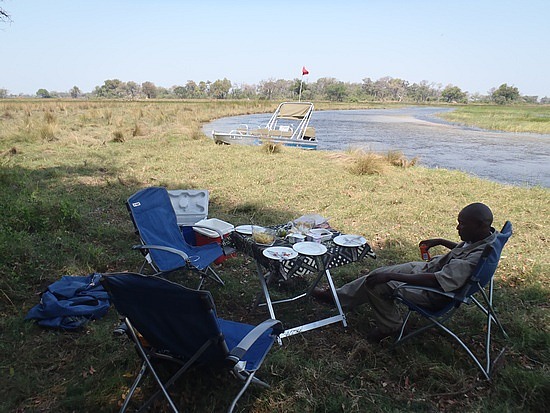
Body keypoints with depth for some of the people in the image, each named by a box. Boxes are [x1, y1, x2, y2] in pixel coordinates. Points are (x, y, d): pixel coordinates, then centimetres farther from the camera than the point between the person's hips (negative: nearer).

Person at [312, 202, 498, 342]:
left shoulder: (478, 257, -34)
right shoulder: (487, 235, -6)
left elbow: (437, 281, -38)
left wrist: (391, 276, -37)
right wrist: (441, 241, 10)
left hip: (433, 294, -9)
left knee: (376, 284, -9)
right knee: (378, 273, 9)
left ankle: (389, 326, 14)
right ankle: (338, 296, 25)